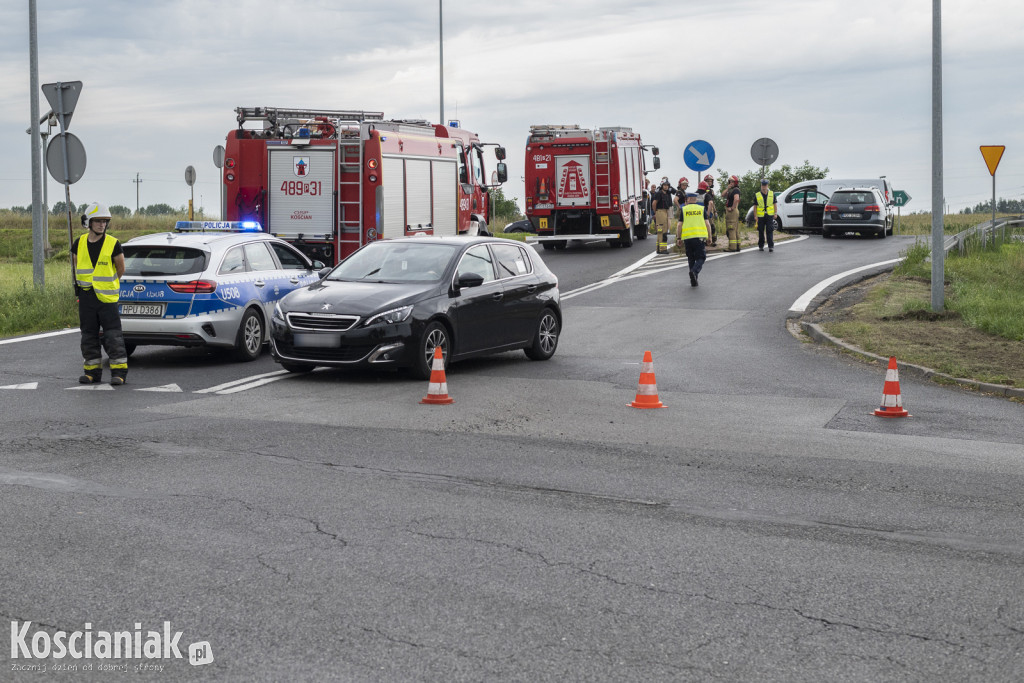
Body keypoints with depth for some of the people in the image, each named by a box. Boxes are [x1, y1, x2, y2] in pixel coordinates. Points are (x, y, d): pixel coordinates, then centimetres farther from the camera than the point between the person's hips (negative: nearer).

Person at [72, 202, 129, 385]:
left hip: (107, 297, -4)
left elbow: (120, 269, 3)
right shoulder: (79, 244, 4)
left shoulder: (113, 244, -6)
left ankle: (119, 371, 0)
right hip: (86, 297, 4)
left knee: (113, 335, -5)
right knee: (89, 336, 8)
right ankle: (93, 371, 16)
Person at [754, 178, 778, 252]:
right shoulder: (757, 195, 4)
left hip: (770, 215, -1)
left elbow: (774, 204, 9)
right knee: (761, 231, 6)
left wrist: (775, 214, 1)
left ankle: (771, 246, -11)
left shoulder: (772, 194, 6)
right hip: (761, 216, 1)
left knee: (770, 231, -9)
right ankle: (761, 246, 18)